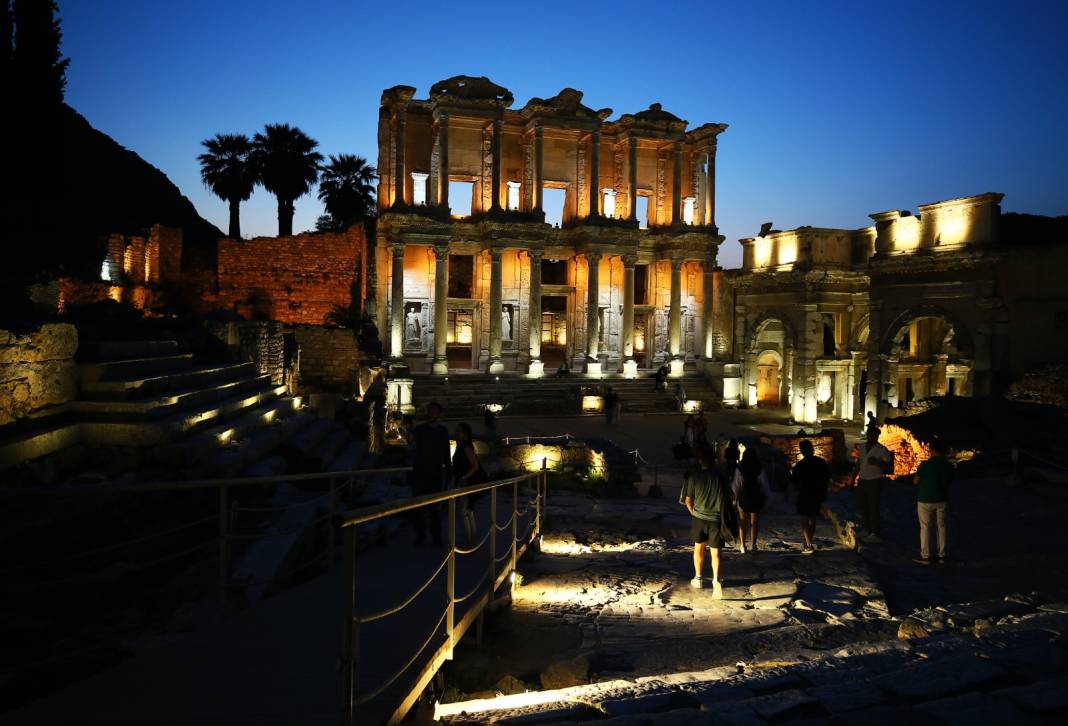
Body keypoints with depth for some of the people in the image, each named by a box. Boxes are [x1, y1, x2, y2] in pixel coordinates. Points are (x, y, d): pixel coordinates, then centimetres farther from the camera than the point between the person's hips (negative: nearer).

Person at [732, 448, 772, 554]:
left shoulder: (739, 469, -9)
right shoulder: (760, 469, -8)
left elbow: (735, 485, -3)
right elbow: (764, 485, -2)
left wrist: (734, 497, 8)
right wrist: (766, 498, 8)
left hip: (743, 498, 0)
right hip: (756, 499, 0)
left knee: (742, 523, 9)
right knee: (754, 523, 10)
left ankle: (742, 546, 7)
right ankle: (753, 545, 9)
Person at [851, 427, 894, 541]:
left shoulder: (882, 450, -7)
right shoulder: (861, 447, 10)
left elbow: (888, 466, -10)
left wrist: (876, 462, -25)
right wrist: (853, 478, 14)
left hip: (875, 481, -5)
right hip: (862, 480, 6)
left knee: (873, 507, -5)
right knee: (862, 506, 8)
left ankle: (874, 533, 2)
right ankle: (866, 530, 18)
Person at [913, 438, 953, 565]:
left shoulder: (926, 465, -18)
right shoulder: (948, 465, -3)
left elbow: (916, 481, -11)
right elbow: (948, 481, 10)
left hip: (925, 500, -5)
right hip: (941, 500, 5)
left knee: (925, 528, 5)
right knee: (941, 527, 14)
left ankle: (925, 556, 10)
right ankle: (941, 555, 18)